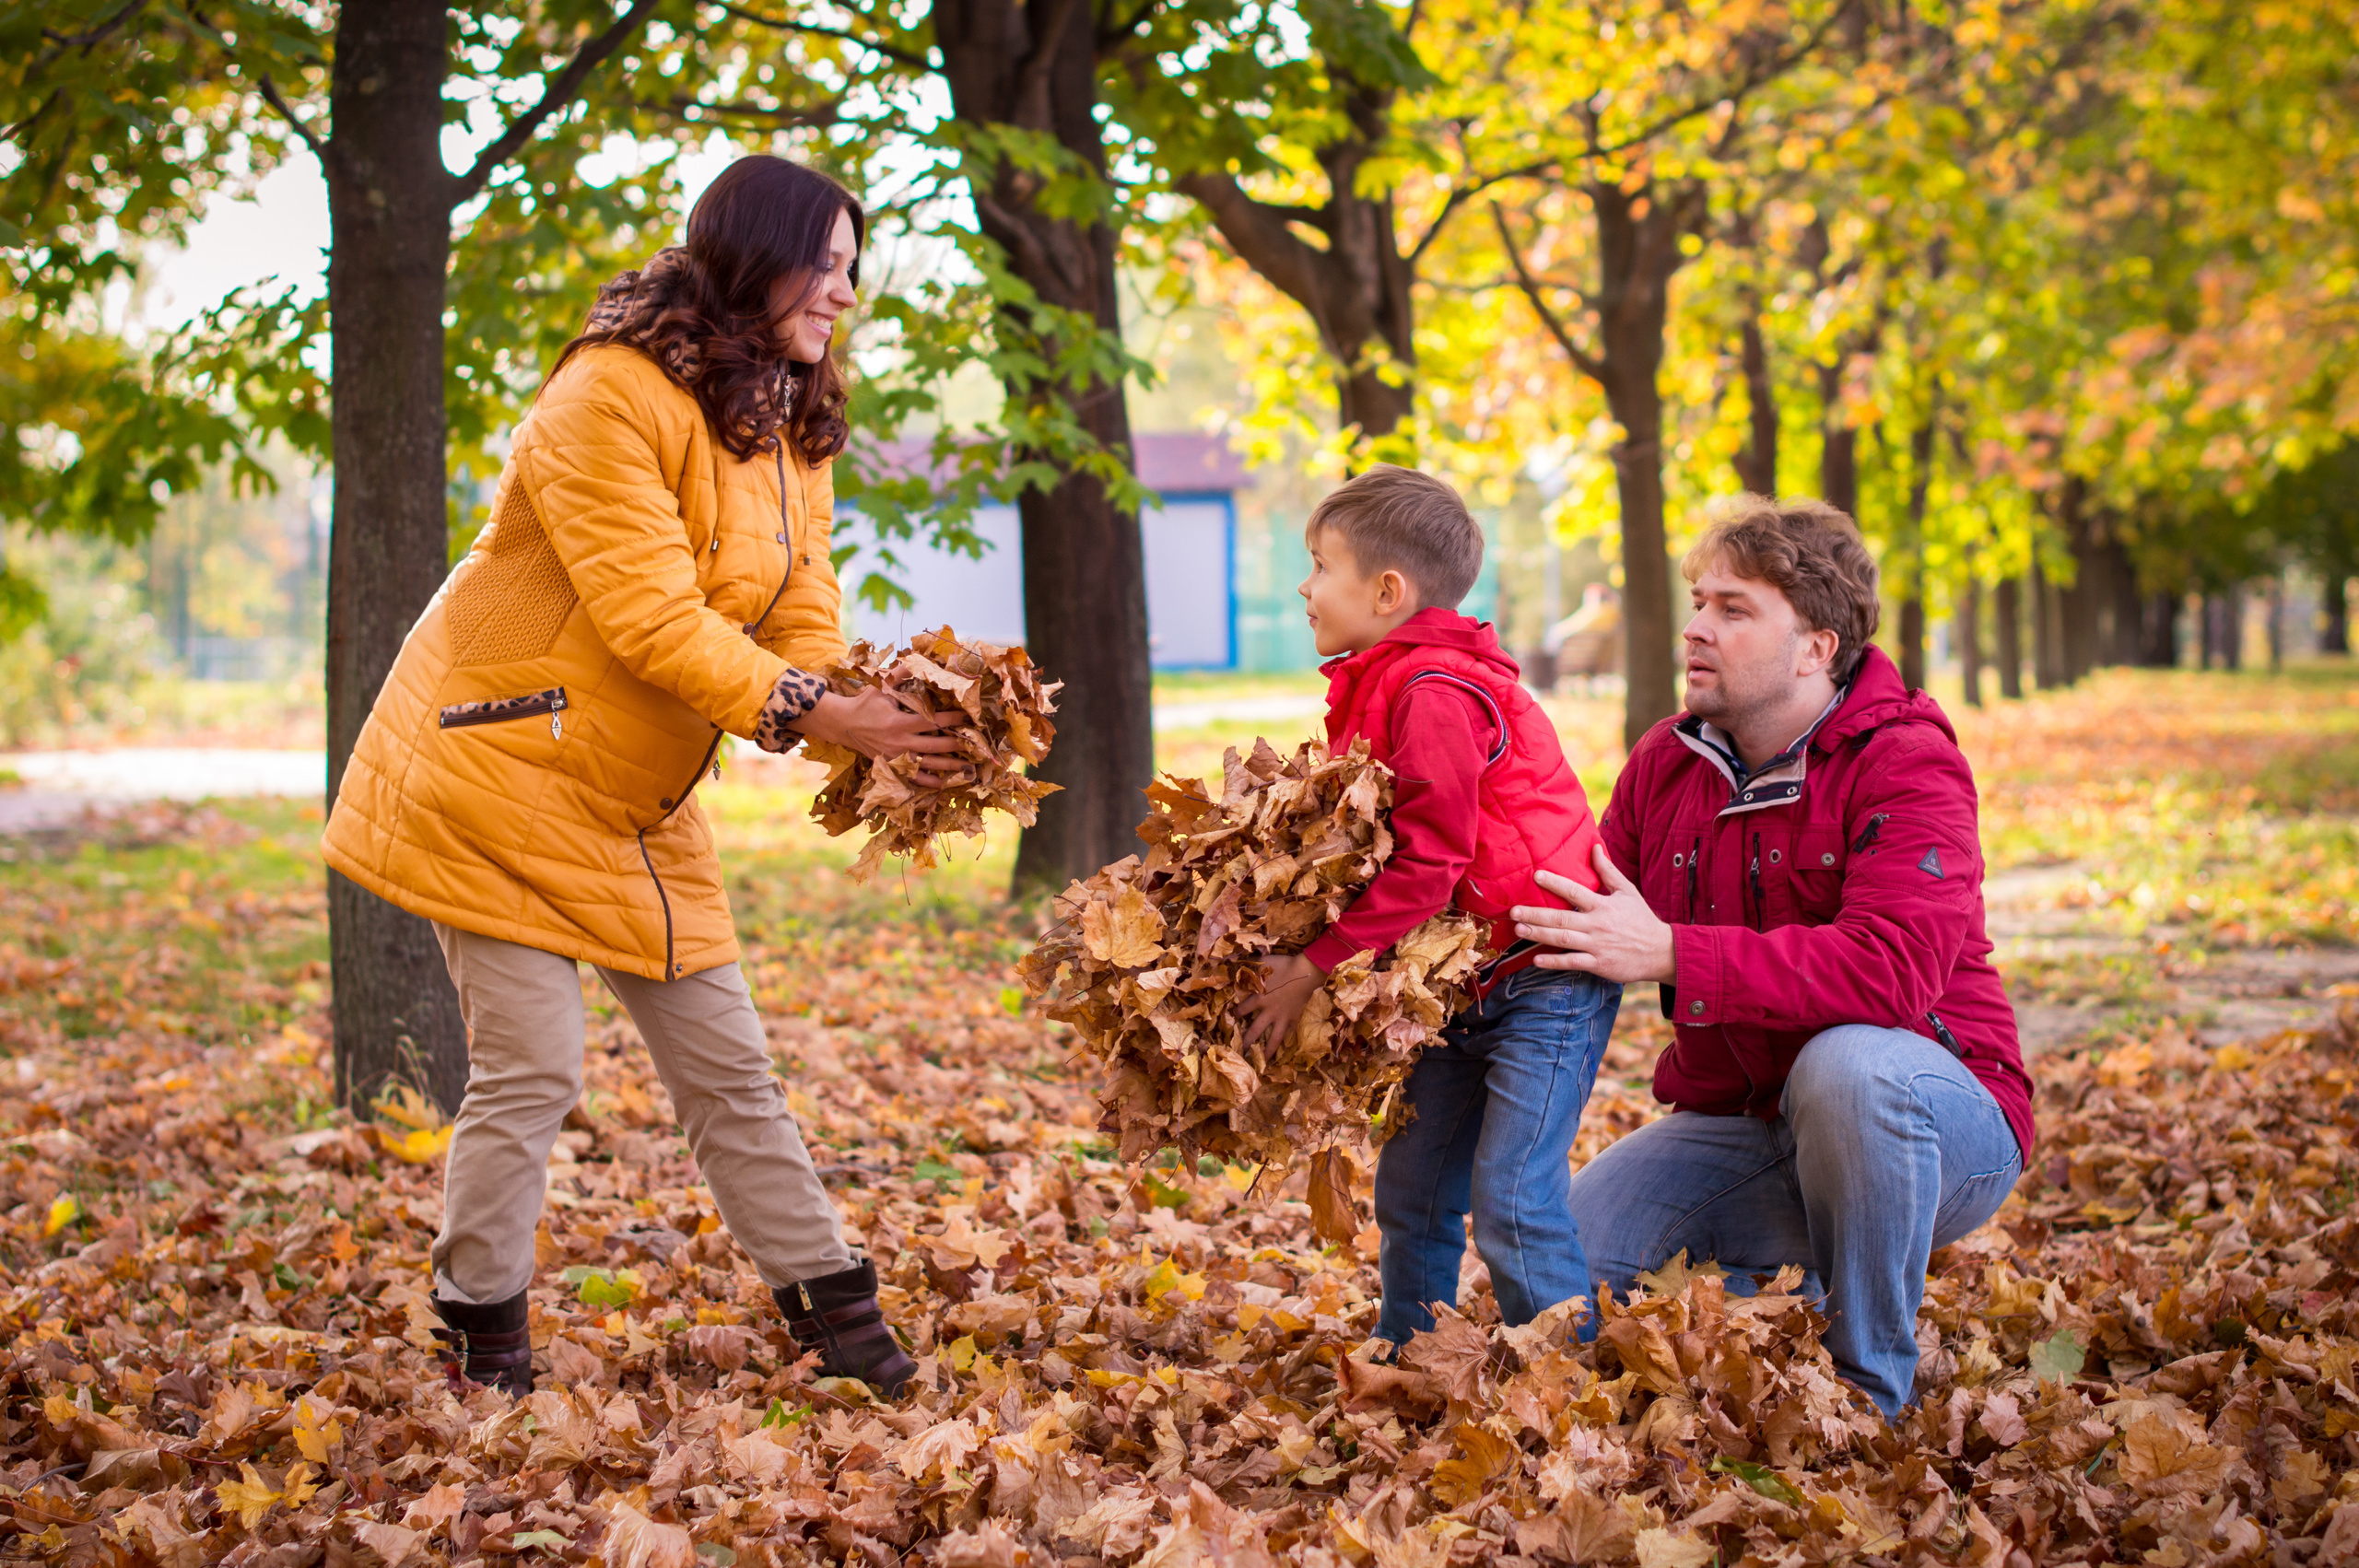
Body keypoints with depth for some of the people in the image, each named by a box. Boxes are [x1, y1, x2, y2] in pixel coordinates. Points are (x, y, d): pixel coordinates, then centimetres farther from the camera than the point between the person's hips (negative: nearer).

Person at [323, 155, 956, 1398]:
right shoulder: (611, 396, -20)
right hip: (499, 779, -8)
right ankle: (480, 1348, 11)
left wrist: (874, 720, -22)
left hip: (640, 806, 8)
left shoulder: (794, 427, 7)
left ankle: (829, 1306, 16)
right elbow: (649, 618, -27)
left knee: (726, 1064, 9)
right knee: (530, 1075, -5)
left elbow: (803, 622, -1)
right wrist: (811, 715, -34)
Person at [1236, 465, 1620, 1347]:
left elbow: (1426, 865, -24)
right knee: (1411, 1191, 12)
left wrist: (1315, 966, -20)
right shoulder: (1375, 688, 11)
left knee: (1511, 1199, -13)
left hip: (1545, 978, -10)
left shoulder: (1435, 691, -20)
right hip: (1460, 985, 10)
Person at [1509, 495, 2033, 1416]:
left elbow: (1892, 968, -33)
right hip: (1736, 1127, 6)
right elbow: (1590, 920, 7)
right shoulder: (1667, 762, 3)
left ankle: (1870, 1388, -19)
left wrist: (1669, 955, -38)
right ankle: (1792, 1290, 17)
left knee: (1847, 1063, -39)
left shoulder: (1906, 763, -18)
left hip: (1932, 1120, -6)